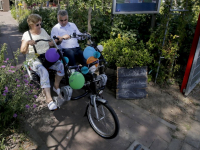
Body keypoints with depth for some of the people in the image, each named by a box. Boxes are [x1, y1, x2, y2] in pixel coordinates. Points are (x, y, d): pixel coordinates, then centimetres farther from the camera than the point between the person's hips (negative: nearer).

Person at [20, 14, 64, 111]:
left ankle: (56, 86, 1)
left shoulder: (43, 31, 13)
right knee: (44, 72, -36)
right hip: (34, 59, -4)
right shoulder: (26, 35, 0)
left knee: (61, 65, -23)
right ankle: (49, 99, -36)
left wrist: (58, 39, 2)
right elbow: (23, 51, -7)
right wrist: (27, 43, -25)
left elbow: (50, 43, 20)